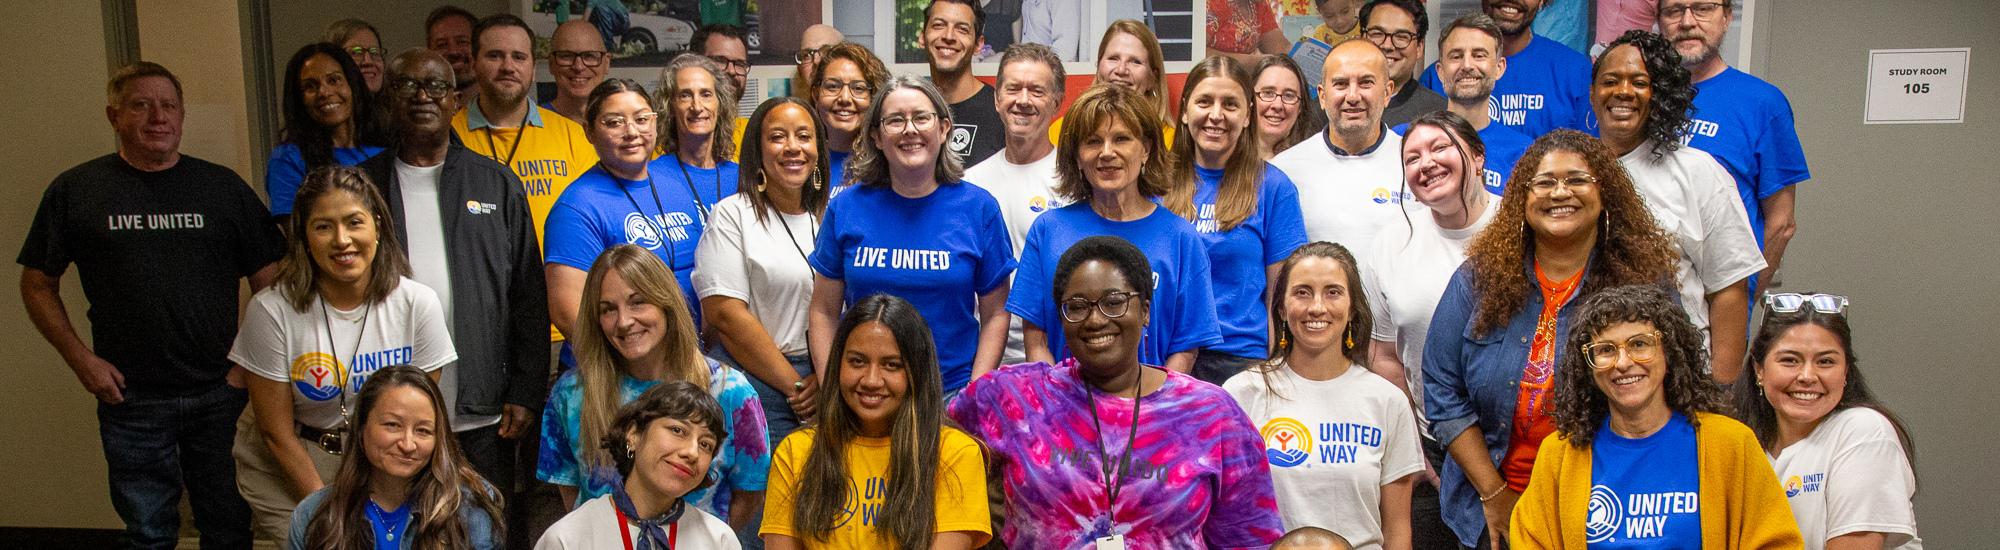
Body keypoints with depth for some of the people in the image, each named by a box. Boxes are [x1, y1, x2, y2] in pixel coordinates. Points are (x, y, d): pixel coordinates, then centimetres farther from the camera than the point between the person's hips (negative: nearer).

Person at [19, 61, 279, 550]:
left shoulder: (223, 187, 3)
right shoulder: (75, 191, 2)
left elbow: (270, 281, 4)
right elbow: (38, 284, 7)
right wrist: (80, 358, -4)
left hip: (221, 393, 1)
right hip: (130, 398, 0)